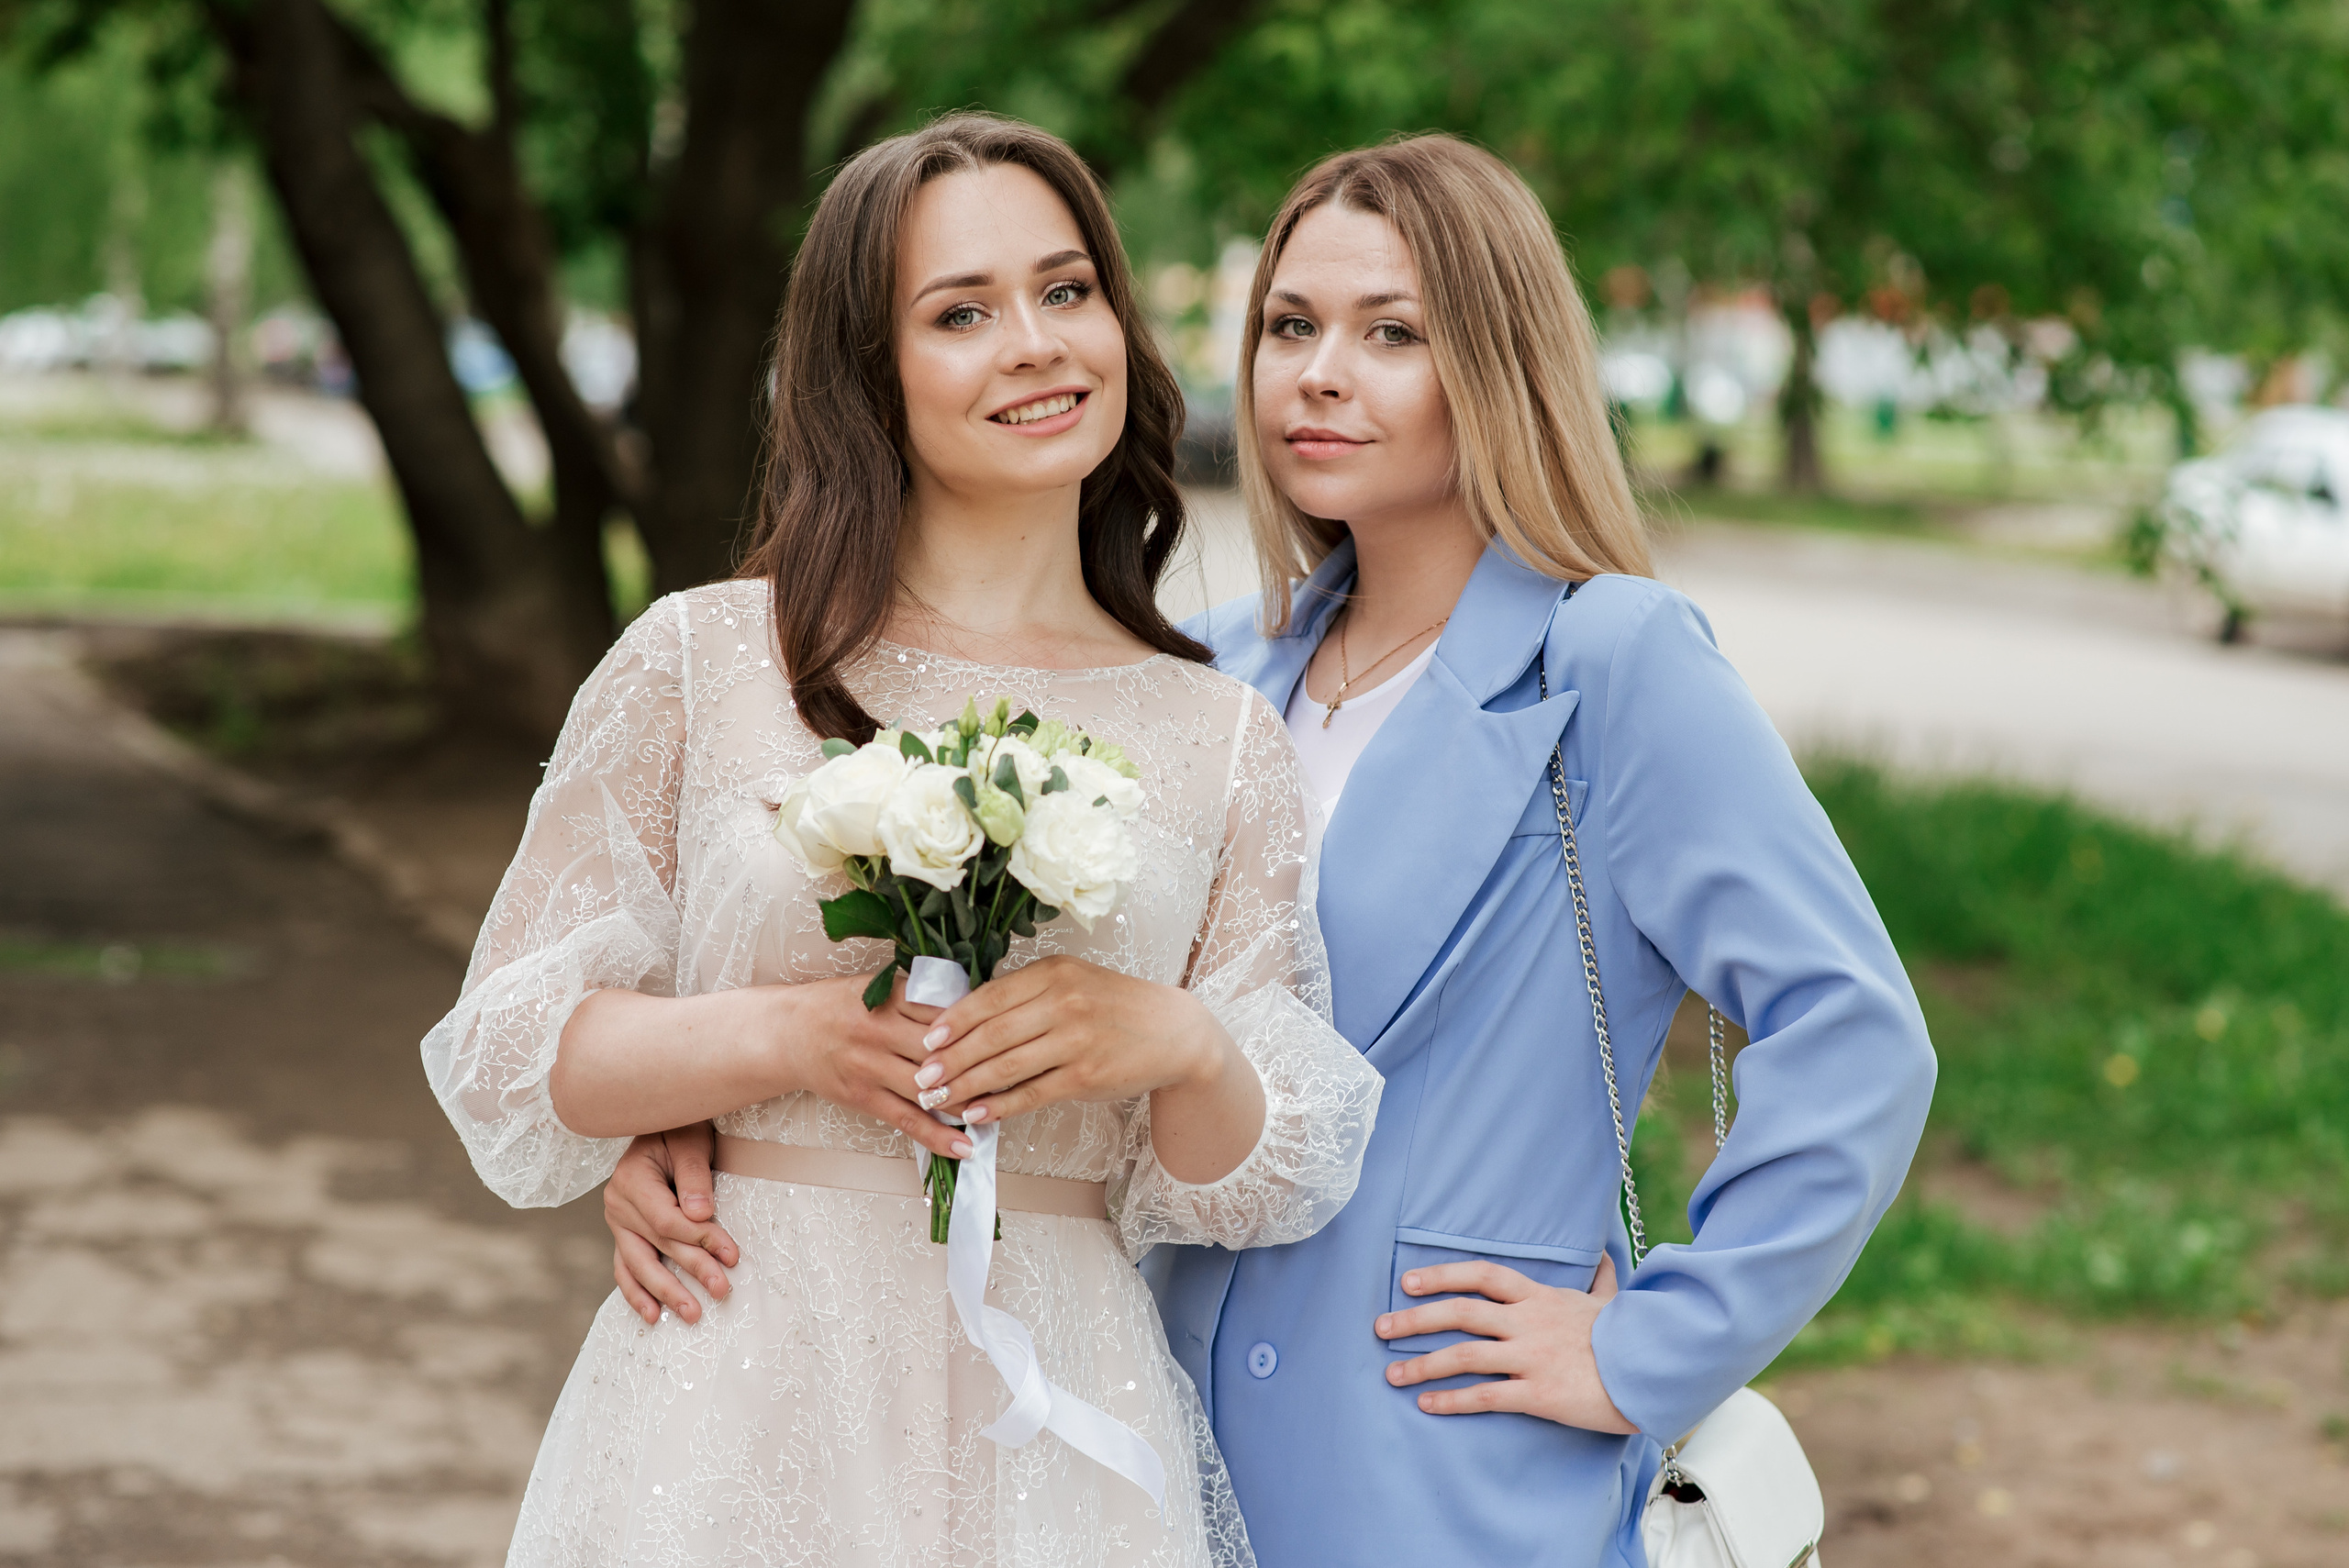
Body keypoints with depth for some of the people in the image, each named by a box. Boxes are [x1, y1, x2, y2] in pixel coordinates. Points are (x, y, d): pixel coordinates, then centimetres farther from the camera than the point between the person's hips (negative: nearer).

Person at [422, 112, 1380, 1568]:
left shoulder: (1224, 740, 4)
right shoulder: (701, 663, -1)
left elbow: (1267, 1185, 5)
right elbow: (508, 1046, 1)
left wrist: (1181, 1044, -16)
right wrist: (785, 1036, -14)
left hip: (1056, 1431, 2)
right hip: (741, 1405, -1)